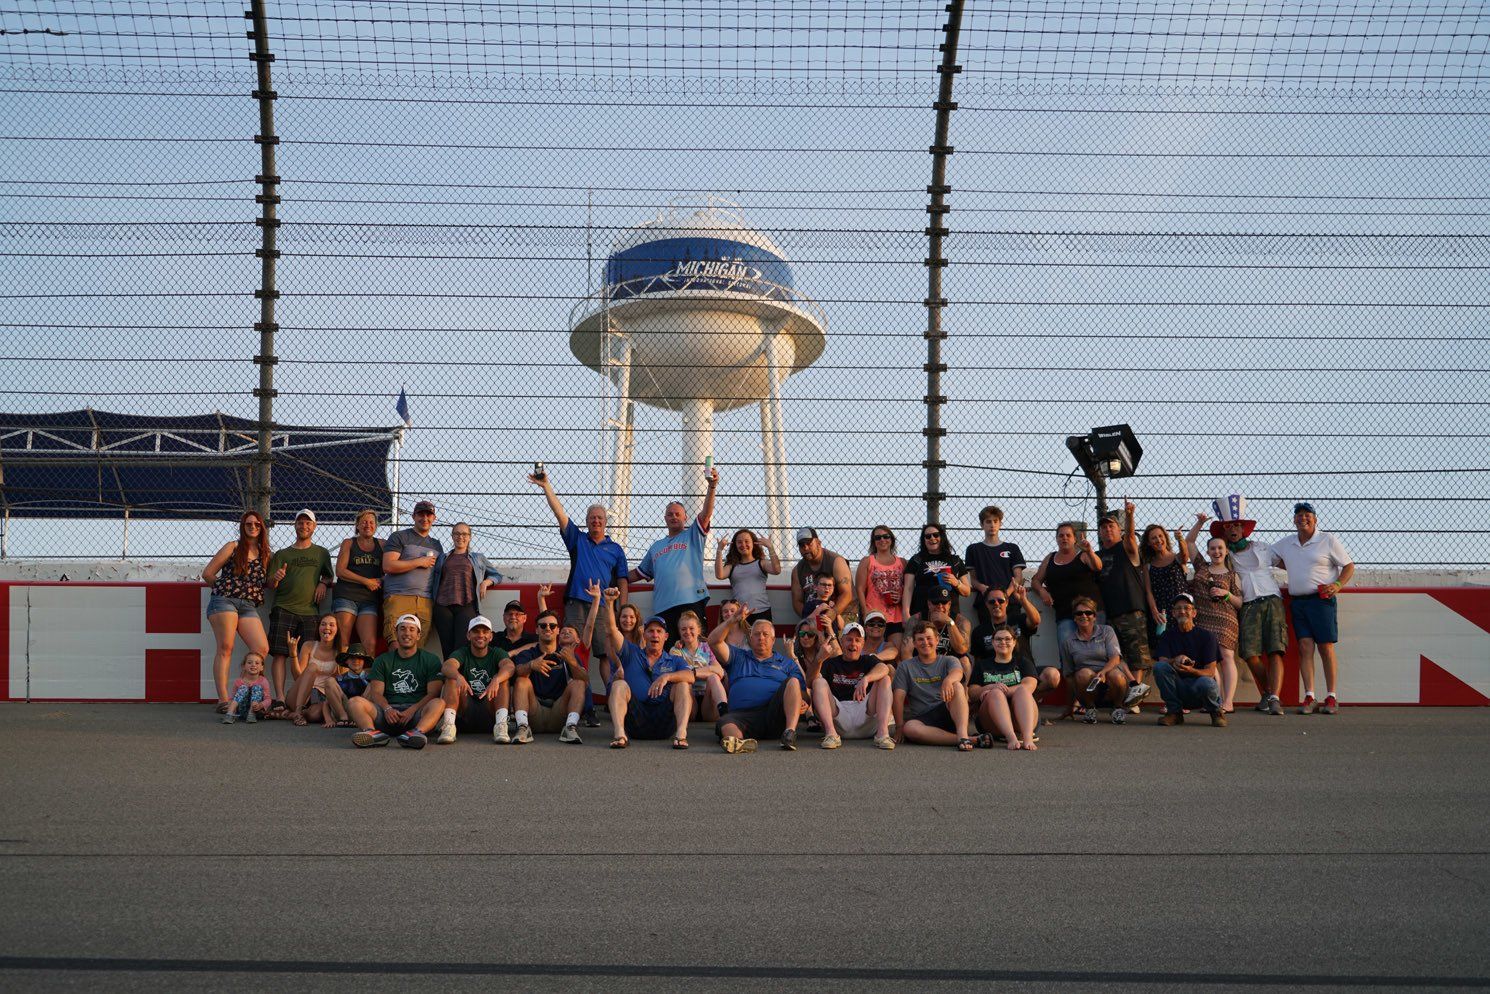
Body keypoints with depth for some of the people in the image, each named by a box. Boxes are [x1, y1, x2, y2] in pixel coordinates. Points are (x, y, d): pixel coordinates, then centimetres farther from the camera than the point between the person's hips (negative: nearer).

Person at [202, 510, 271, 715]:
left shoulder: (265, 553, 19)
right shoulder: (233, 547, 8)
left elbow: (266, 583, 26)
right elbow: (208, 574, 8)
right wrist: (225, 588, 11)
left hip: (249, 606, 4)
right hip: (224, 601, -4)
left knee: (262, 649, -11)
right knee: (225, 648, -10)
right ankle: (224, 699, -13)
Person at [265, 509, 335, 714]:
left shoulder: (321, 553, 18)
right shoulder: (282, 554, 14)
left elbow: (328, 576, 26)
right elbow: (270, 585, 10)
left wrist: (323, 583, 3)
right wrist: (275, 579, -13)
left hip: (310, 611, 1)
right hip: (283, 609, -1)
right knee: (279, 654, -11)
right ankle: (279, 699, -16)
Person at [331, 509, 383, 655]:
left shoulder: (381, 544, 17)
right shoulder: (348, 543, 11)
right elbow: (340, 571, 1)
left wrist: (380, 582, -1)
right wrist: (367, 581, -5)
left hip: (370, 599, 2)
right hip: (346, 597, -2)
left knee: (370, 643, -13)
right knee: (343, 643, -8)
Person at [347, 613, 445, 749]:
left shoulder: (431, 660, 14)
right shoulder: (383, 660, 21)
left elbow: (433, 693, 3)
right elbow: (376, 692, 9)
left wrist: (412, 710, -14)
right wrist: (387, 708, -13)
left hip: (416, 713, -2)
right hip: (387, 713, 2)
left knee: (439, 703, -32)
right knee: (354, 702, -20)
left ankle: (419, 731, -59)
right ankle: (373, 732, -47)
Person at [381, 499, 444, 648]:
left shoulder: (436, 545, 26)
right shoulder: (399, 537, 9)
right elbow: (388, 566, -4)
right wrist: (419, 562, -2)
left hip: (426, 602, 4)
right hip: (398, 597, -4)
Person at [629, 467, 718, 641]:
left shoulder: (692, 535, 13)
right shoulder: (656, 546, 26)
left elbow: (706, 513, -3)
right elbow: (640, 573, 31)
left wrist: (712, 486, -18)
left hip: (691, 602, -4)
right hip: (662, 607, 4)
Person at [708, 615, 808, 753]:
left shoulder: (786, 663, 27)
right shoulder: (738, 657, 30)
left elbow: (803, 692, 16)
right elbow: (714, 641, 15)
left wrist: (802, 704, -8)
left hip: (774, 714, 0)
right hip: (742, 715, 0)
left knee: (792, 681, -22)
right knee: (724, 722, -32)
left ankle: (790, 731, -40)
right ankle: (739, 742, -66)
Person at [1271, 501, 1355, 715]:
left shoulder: (1328, 540, 2)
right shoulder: (1285, 543, 14)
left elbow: (1349, 565, 3)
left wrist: (1338, 585, -13)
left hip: (1321, 599, -4)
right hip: (1297, 602, 4)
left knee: (1326, 648, -4)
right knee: (1305, 647, -2)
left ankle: (1331, 697, 1)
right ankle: (1309, 698, -3)